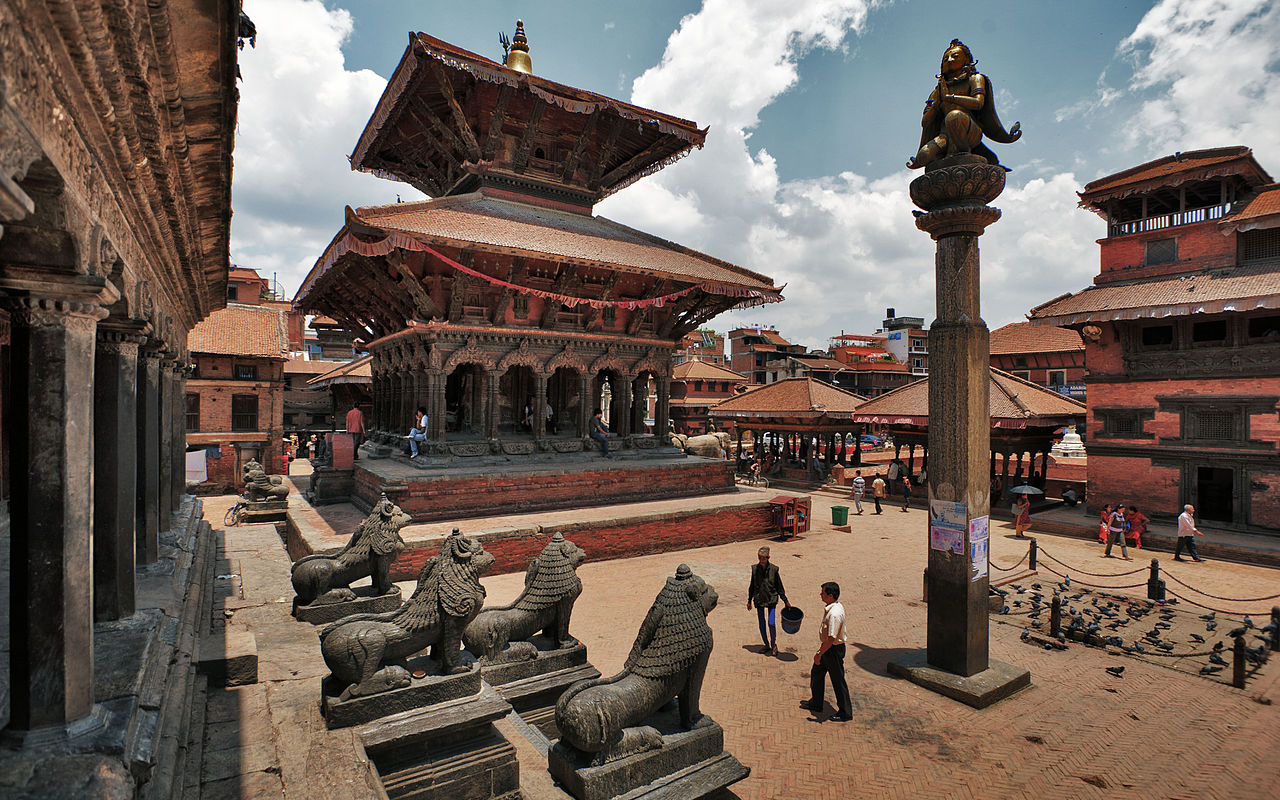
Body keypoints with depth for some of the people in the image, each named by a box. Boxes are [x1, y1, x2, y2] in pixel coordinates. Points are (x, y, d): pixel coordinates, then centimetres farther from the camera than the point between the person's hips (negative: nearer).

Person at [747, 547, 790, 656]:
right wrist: (749, 600, 11)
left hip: (771, 599, -2)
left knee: (771, 623, -10)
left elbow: (779, 586, 1)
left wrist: (785, 601, 4)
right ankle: (766, 645, 27)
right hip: (759, 599, 2)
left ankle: (773, 644, 15)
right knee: (761, 624, 8)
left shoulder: (774, 569, -10)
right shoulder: (755, 569, -5)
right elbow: (752, 586, 6)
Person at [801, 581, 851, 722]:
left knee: (838, 681, 6)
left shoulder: (835, 613, -30)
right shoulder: (831, 607, 1)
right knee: (816, 673, 21)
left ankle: (845, 713, 22)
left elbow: (831, 638, -29)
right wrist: (820, 651, 21)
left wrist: (819, 654, -21)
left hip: (834, 649, -10)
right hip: (827, 647, 10)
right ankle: (816, 703, 38)